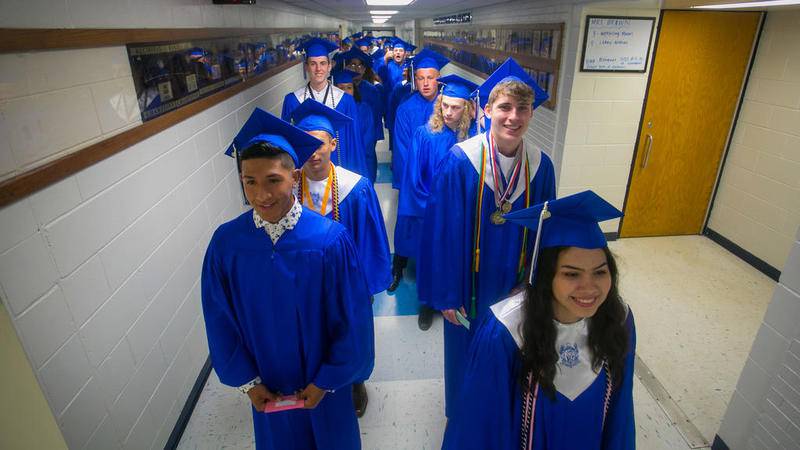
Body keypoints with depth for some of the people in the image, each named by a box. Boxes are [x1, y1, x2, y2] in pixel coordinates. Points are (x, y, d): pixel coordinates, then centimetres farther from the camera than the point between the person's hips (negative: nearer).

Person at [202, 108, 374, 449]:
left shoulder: (330, 239, -25)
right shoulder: (225, 242, -17)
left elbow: (352, 319, -15)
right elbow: (221, 319, -4)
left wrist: (327, 380, -9)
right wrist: (248, 381, -3)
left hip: (323, 380, -2)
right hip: (267, 386, 2)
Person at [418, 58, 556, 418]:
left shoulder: (540, 166, -8)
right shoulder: (459, 162, -20)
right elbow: (443, 233, -16)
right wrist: (446, 294, -12)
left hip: (516, 285, 4)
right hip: (470, 283, -3)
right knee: (465, 353, 18)